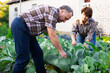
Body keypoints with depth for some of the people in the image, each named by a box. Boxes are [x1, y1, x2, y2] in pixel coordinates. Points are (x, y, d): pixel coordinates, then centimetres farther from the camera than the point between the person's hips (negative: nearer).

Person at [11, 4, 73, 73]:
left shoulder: (54, 14, 16)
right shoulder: (53, 11, -15)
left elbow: (52, 35, 24)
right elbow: (52, 35, -17)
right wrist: (61, 51, -7)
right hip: (19, 27, -10)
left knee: (38, 53, 11)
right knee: (24, 58, -10)